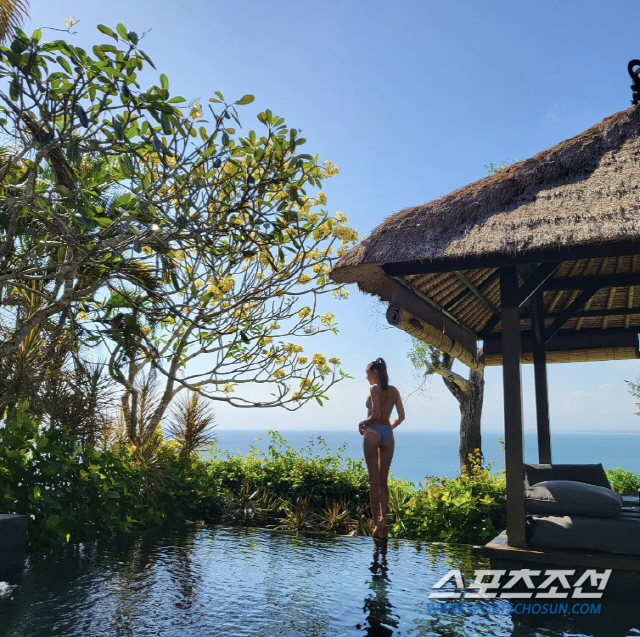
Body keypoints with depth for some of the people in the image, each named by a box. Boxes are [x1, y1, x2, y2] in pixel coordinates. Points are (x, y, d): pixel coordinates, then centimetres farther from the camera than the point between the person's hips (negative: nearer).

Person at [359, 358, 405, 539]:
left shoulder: (374, 389, -8)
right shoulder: (394, 391, 10)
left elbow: (376, 415, -17)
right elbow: (401, 417, 9)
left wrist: (363, 423, 0)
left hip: (373, 433, -6)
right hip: (388, 435, 6)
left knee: (374, 480, 0)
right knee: (383, 480, 12)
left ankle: (376, 523, 0)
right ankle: (383, 519, 5)